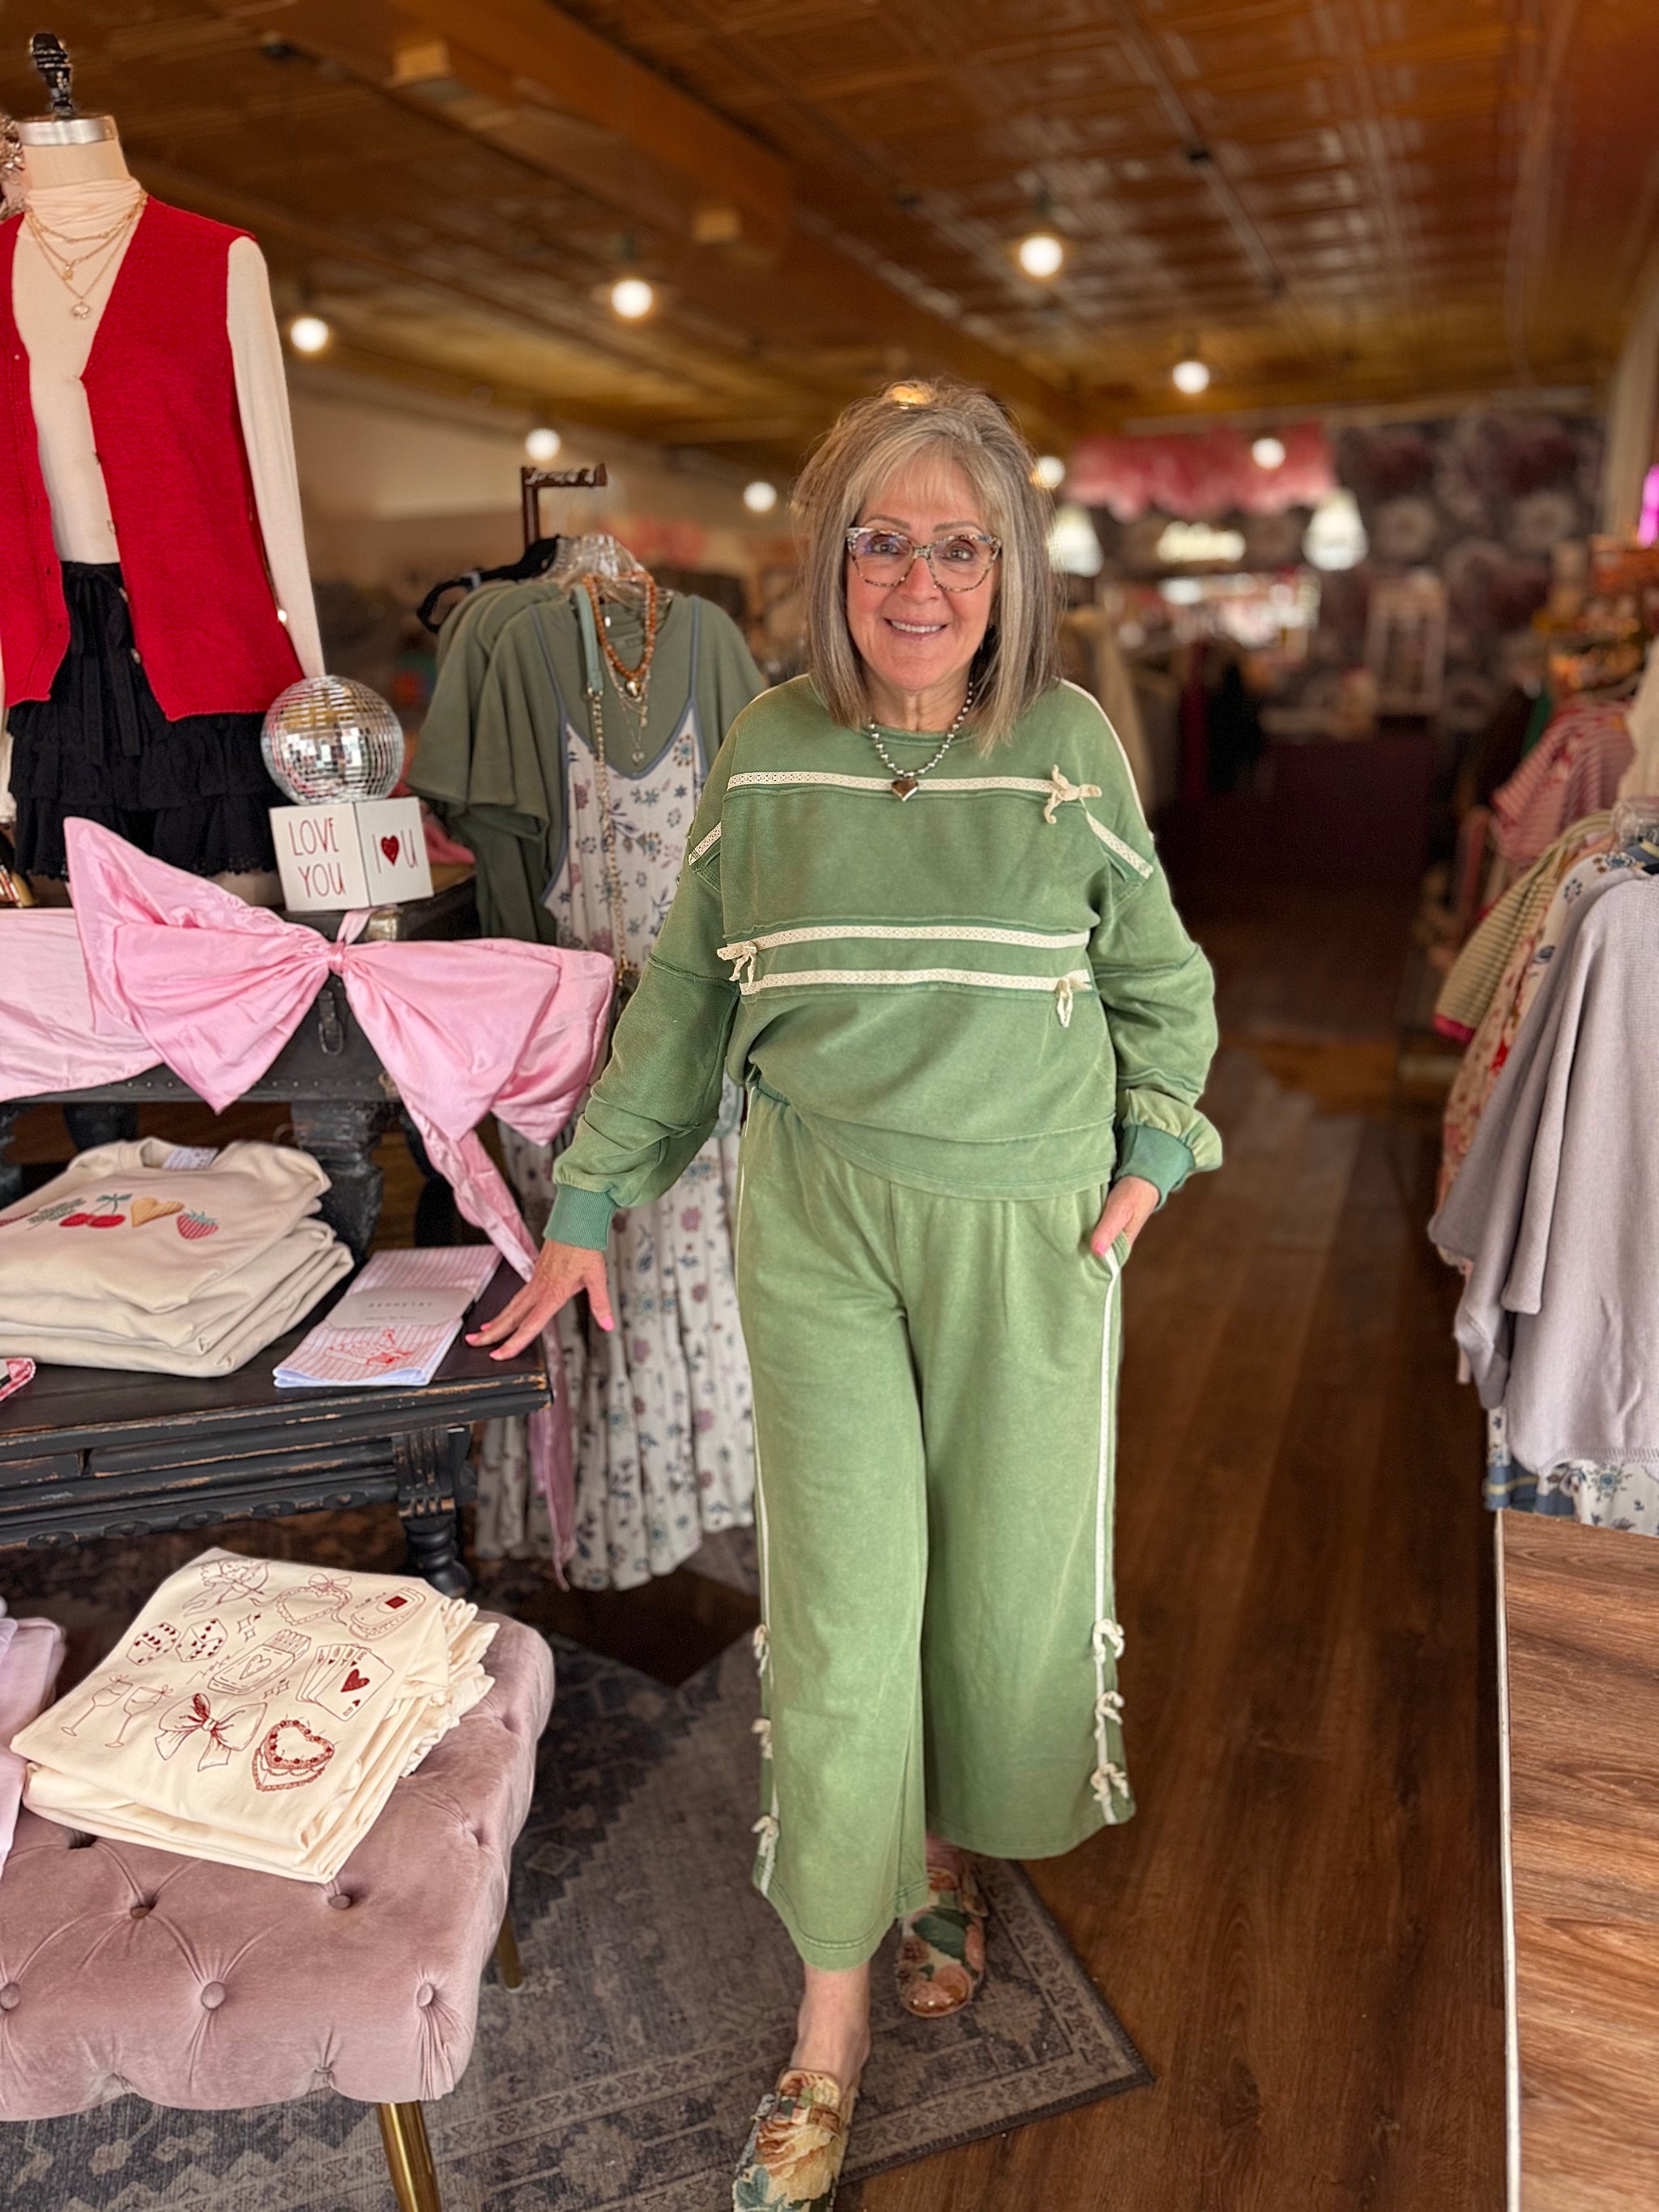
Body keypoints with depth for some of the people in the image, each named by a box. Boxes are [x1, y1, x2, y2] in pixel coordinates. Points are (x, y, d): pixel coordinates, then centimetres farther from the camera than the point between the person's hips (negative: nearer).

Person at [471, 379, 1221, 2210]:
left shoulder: (1071, 744, 0)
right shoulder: (768, 752, 1)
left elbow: (1154, 975, 12)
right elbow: (686, 994, 7)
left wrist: (1155, 1153, 3)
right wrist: (588, 1204, 8)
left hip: (1029, 1227, 1)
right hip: (818, 1217, 0)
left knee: (1007, 1569, 12)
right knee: (838, 1599, 1)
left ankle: (950, 1845, 44)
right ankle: (834, 2014, 23)